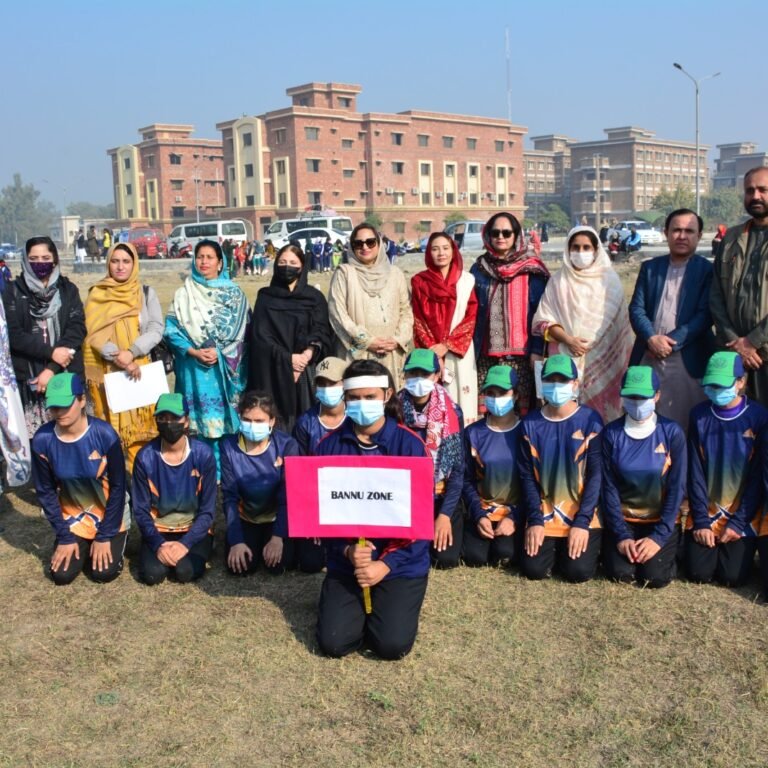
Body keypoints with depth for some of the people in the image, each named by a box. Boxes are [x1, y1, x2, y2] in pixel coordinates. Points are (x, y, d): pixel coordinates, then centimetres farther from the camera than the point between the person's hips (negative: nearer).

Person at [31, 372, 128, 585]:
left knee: (104, 572, -11)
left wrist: (105, 536, -14)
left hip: (109, 514, -2)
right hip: (71, 517, 3)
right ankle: (80, 542, 25)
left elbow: (117, 487, -16)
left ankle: (114, 539, 21)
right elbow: (45, 491, -7)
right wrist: (64, 536, -8)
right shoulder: (42, 440, -18)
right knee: (61, 575, -6)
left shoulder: (104, 434, -26)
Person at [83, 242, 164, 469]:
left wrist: (131, 353, -17)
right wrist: (117, 358, -17)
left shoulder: (146, 293, 5)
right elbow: (92, 333, -4)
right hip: (105, 372, 0)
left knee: (139, 429, -1)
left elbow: (156, 330, -3)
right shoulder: (96, 295, 4)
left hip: (138, 370, 0)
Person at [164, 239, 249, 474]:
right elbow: (171, 330, 3)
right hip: (193, 368, 1)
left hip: (225, 366, 0)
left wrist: (219, 352, -13)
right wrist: (193, 351, -12)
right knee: (199, 421, 1)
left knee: (225, 418, 0)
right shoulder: (183, 294, 8)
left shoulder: (234, 294, 7)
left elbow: (242, 330, 0)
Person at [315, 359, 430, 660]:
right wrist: (347, 550, -17)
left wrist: (386, 563, -16)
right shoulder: (329, 446, -2)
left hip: (401, 562, -2)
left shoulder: (410, 444, -9)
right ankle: (362, 607, 23)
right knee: (333, 642, -10)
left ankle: (386, 606, 20)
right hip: (346, 561, 2)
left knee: (393, 644, -14)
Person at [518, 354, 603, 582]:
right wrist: (535, 520, -8)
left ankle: (583, 541, 19)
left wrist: (582, 522, -14)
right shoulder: (531, 423, 0)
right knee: (534, 568, -10)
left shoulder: (590, 420, -7)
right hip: (543, 514, 2)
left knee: (579, 570, -15)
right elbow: (527, 476, 1)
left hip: (583, 514, -2)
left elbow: (596, 474, -8)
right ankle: (554, 547, 23)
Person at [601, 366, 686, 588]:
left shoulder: (672, 432, -10)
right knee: (620, 573, -18)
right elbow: (609, 488, -6)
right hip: (623, 520, 1)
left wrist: (659, 536, -16)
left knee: (655, 576, -17)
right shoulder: (611, 433, -7)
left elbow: (677, 487, -10)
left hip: (662, 521, 0)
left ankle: (669, 548, 16)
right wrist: (621, 535, -13)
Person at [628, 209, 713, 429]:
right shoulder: (649, 267, 10)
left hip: (688, 360, -3)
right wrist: (651, 338, -14)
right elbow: (636, 308, 3)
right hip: (649, 357, 3)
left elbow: (705, 315, -7)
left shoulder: (708, 270, 1)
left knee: (686, 423, 1)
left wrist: (672, 342, -15)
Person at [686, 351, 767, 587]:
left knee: (732, 577, -12)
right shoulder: (699, 416, -5)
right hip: (705, 513, 2)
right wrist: (701, 521, -10)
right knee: (699, 573, -9)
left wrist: (738, 523, -12)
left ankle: (735, 548, 20)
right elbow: (695, 472, -5)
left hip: (743, 516, -1)